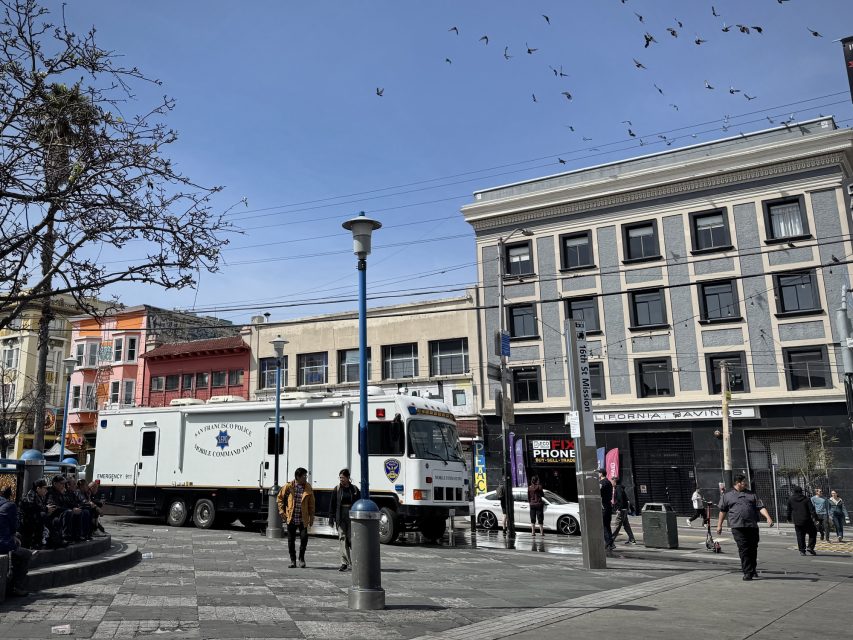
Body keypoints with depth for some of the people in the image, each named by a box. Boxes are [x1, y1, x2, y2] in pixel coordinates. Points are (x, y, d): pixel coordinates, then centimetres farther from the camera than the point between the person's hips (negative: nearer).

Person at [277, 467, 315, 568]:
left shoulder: (308, 487, 1)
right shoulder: (289, 486, -3)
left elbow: (311, 503, 6)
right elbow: (280, 498, 7)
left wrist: (311, 516, 4)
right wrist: (282, 511, -1)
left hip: (303, 518, 0)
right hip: (291, 518, 0)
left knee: (304, 537, -9)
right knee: (291, 540, 5)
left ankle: (301, 558, 12)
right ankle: (293, 560, 19)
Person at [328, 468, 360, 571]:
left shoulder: (354, 489, 4)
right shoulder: (337, 489, 5)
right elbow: (332, 504, 5)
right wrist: (331, 518, -1)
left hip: (352, 516, -1)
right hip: (340, 517, 1)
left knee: (352, 538, -2)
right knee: (342, 539, -2)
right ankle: (344, 563, 1)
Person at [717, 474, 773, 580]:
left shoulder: (752, 495, 18)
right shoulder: (727, 496, 12)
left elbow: (760, 507, 9)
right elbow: (723, 511, 15)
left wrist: (768, 517, -8)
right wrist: (719, 525, 13)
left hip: (752, 526, 2)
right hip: (737, 527, -2)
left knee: (753, 549, 6)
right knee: (743, 549, -8)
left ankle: (753, 569, 25)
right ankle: (747, 572, -5)